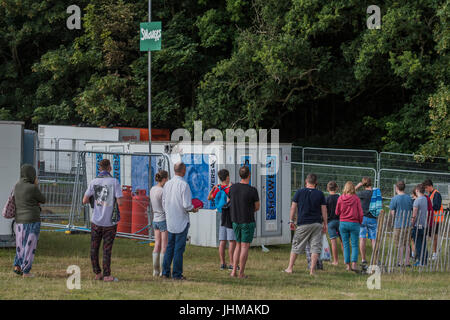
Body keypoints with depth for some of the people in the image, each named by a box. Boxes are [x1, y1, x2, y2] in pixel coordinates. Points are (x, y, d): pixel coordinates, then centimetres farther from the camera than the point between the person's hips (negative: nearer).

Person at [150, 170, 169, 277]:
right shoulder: (162, 192, -18)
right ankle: (163, 271, 0)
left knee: (157, 246, 11)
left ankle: (156, 270, 13)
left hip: (156, 220, 8)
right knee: (164, 247, -2)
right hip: (164, 220, -8)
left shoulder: (152, 190, 6)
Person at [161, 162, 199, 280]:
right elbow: (187, 205, -19)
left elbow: (164, 203, 10)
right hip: (181, 221, -6)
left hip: (170, 221, 6)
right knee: (179, 248, -1)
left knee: (170, 246, 14)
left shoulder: (167, 184, 5)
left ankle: (165, 272, 15)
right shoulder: (184, 185, -15)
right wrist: (193, 209, 1)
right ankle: (177, 274, 1)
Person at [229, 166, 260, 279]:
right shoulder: (252, 190, -16)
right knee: (245, 246, 1)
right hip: (248, 222, -5)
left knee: (238, 245, 16)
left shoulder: (232, 188, -3)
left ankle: (234, 271, 11)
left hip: (235, 221, 5)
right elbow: (257, 207, -4)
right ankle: (241, 273, 2)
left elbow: (229, 202, 12)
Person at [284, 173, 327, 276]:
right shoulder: (320, 194, 2)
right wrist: (325, 224, 10)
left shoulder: (299, 192, 0)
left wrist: (291, 220, 11)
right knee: (315, 247, 2)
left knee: (296, 246, 9)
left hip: (303, 224, 0)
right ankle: (312, 270, -3)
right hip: (317, 223, 0)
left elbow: (293, 207, 2)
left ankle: (290, 268, 11)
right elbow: (324, 210, 3)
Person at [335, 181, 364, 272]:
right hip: (354, 223, -2)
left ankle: (348, 265, 9)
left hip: (343, 223, 2)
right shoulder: (356, 198, -7)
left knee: (346, 245, 9)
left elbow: (337, 212, 6)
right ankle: (354, 264, -10)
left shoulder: (340, 198, -3)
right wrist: (360, 222, 12)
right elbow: (361, 213, -5)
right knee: (354, 245, 3)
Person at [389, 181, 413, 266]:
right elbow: (411, 211, 10)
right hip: (408, 224, 4)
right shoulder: (409, 198, 5)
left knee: (400, 245, 1)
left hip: (398, 224, -4)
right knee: (406, 244, 12)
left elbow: (392, 212, -7)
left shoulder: (395, 198, -9)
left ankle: (400, 262, 1)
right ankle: (407, 262, 11)